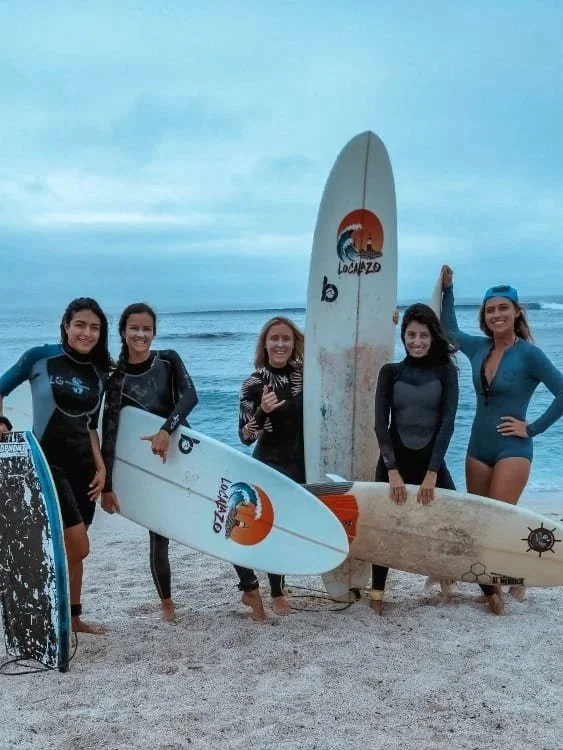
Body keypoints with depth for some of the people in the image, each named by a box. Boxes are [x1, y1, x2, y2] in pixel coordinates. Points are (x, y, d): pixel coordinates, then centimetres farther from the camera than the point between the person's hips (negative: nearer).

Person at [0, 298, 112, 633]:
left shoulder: (98, 373, 7)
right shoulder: (41, 357, -7)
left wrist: (101, 467, 6)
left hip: (82, 466, 5)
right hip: (47, 463, -5)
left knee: (70, 548, 13)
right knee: (78, 547, -10)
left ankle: (72, 616, 27)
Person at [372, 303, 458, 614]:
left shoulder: (445, 372, -1)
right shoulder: (390, 372, 0)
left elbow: (447, 423, -8)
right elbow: (380, 424, -5)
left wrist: (432, 472, -16)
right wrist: (393, 471, -15)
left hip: (431, 462, 0)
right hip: (393, 461, 0)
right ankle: (376, 591, 18)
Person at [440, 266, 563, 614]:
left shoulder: (528, 353, -12)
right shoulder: (479, 348, 5)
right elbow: (450, 330, 23)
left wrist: (533, 428, -12)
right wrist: (447, 288, 16)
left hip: (512, 450, -6)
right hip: (478, 448, 6)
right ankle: (492, 584, 21)